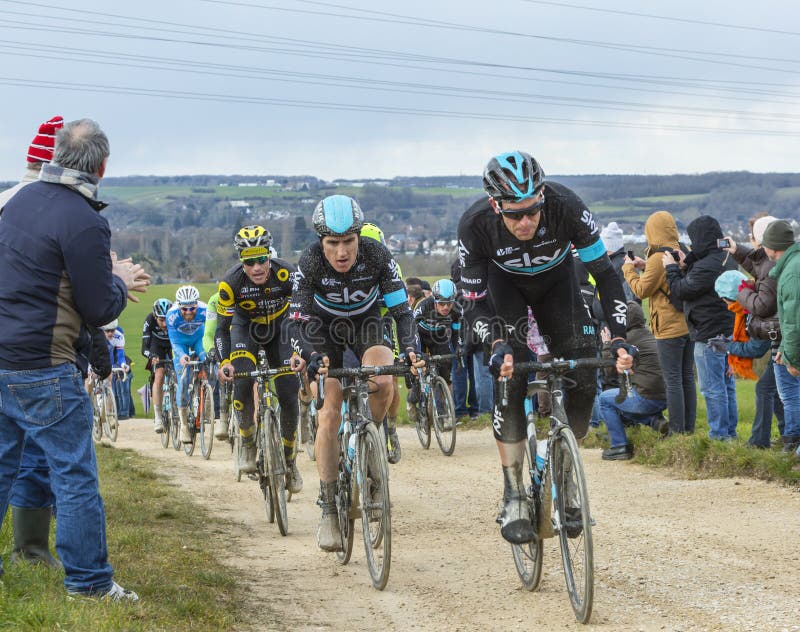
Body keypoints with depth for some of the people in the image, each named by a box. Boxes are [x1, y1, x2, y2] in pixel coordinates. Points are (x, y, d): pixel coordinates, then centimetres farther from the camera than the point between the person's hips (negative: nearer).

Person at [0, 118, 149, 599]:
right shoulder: (84, 222, -17)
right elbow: (100, 311, -13)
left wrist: (108, 273, 17)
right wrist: (120, 281, 7)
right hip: (44, 370, -8)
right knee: (76, 477, 2)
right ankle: (89, 581, 8)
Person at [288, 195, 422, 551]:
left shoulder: (377, 257, -27)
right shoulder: (310, 264, -28)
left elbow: (401, 309, -23)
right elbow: (297, 320, -29)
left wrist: (410, 349, -39)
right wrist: (309, 355, -48)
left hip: (367, 322, 0)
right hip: (325, 326, 0)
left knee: (383, 383, -31)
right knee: (330, 412, -14)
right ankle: (329, 510, -8)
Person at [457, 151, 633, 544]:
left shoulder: (566, 207, -36)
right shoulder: (475, 226, -34)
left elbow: (606, 275, -26)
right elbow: (473, 302, -25)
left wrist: (618, 338, -36)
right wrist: (496, 347, -43)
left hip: (556, 279, 1)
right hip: (504, 284, -1)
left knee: (583, 378, -12)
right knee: (511, 377, -21)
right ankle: (514, 496, -13)